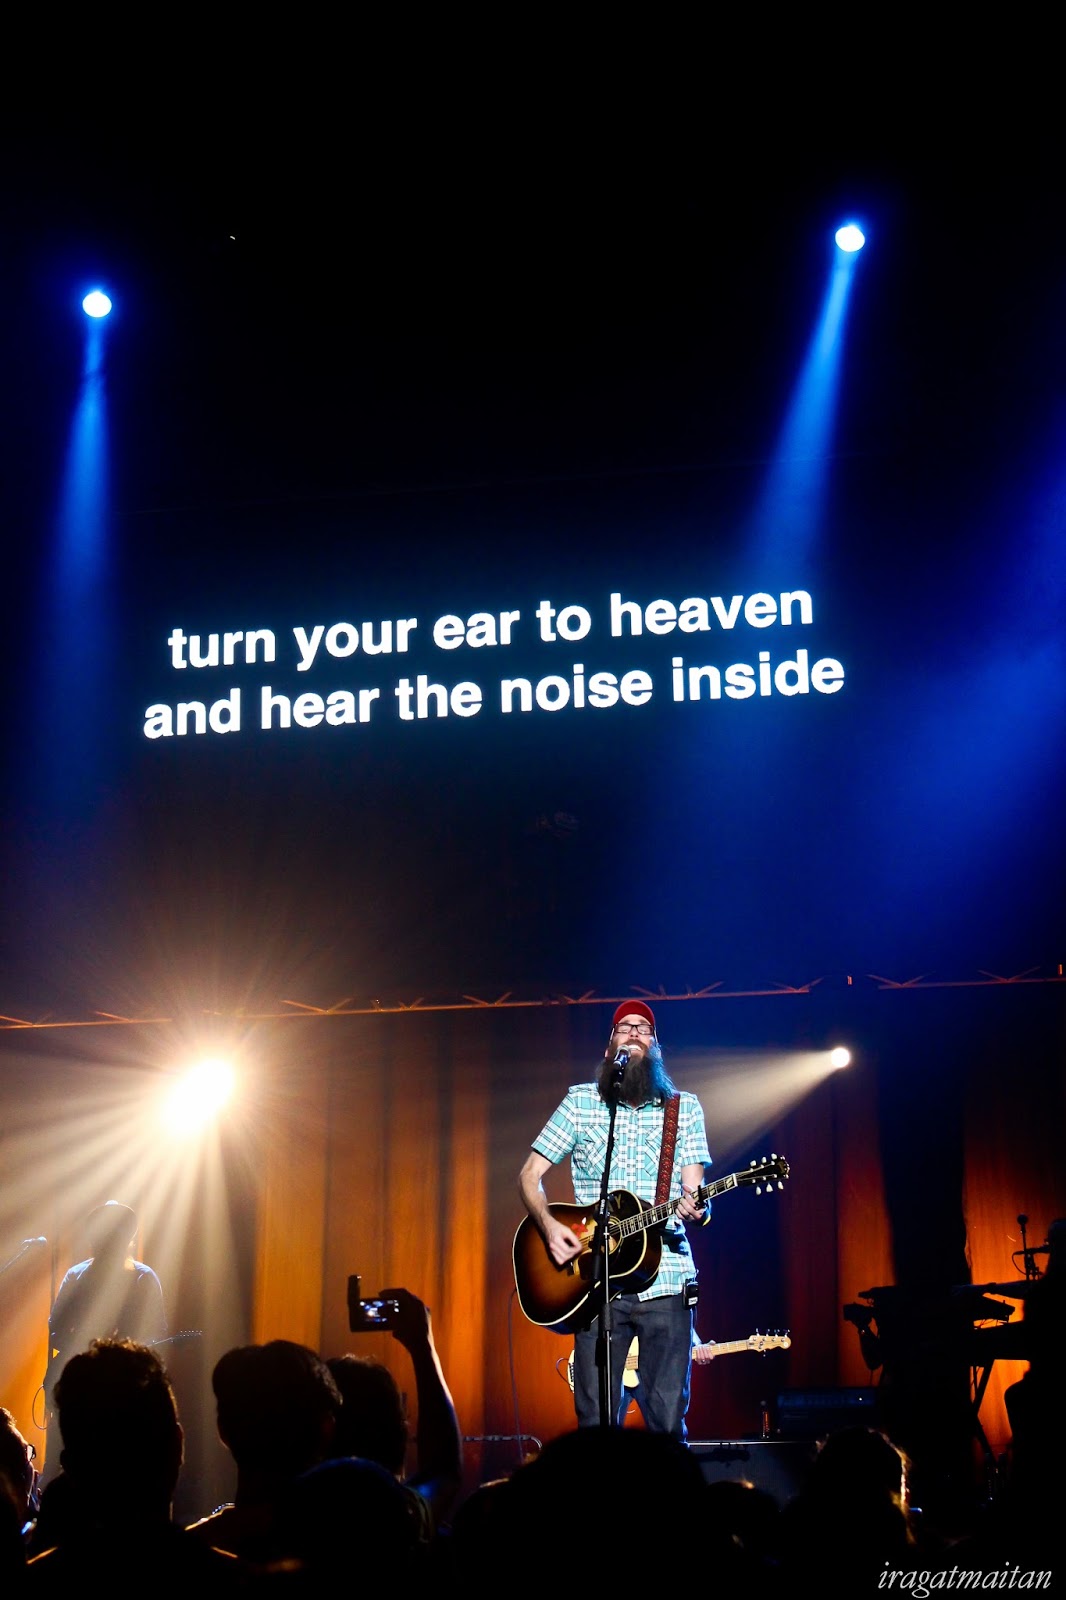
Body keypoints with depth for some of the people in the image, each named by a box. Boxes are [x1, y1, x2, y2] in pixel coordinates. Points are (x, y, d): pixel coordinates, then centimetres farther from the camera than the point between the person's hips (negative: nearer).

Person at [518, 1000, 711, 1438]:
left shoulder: (684, 1107, 10)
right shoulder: (581, 1102, 8)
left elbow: (694, 1191, 4)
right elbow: (530, 1175, 9)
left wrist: (695, 1208, -19)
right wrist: (549, 1225, -9)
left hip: (665, 1279, 0)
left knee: (668, 1422, -3)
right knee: (597, 1422, -1)